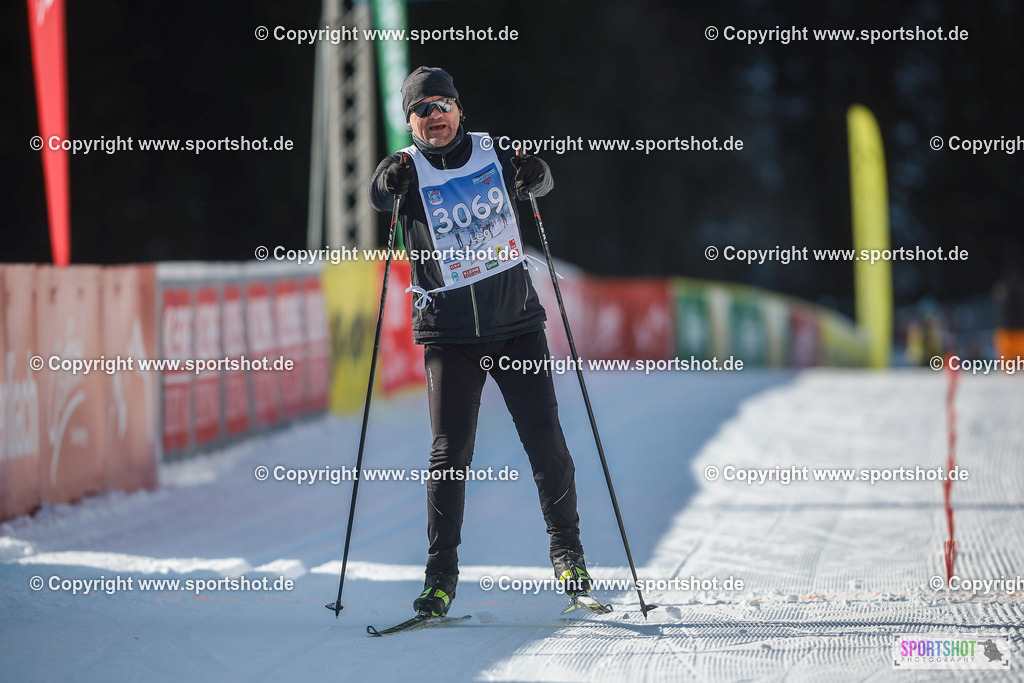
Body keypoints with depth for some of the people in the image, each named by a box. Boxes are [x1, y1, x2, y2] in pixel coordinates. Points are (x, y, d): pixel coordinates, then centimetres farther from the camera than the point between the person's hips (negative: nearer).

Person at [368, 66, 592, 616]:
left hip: (517, 323, 2)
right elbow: (379, 196, -17)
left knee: (545, 442, 0)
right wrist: (386, 184, -41)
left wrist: (535, 175, -17)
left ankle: (566, 550, 18)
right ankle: (441, 572, 3)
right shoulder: (410, 170, -3)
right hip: (449, 333, -1)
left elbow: (537, 183, 6)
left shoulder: (492, 154, 3)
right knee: (450, 451, -6)